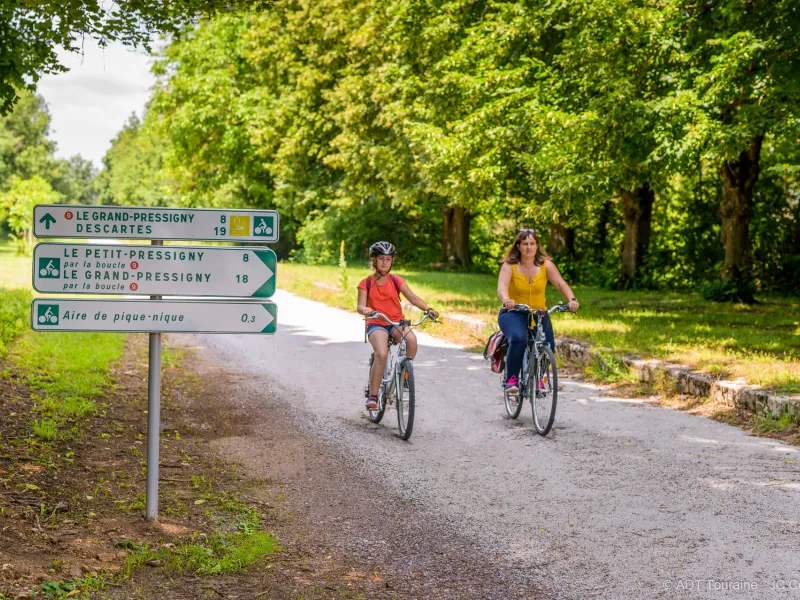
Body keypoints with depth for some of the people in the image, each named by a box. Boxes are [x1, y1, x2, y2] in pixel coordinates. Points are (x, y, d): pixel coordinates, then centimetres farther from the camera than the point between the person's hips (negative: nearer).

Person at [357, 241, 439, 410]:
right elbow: (360, 306, -8)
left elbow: (412, 297, -5)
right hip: (376, 324, -2)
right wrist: (365, 310, -33)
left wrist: (428, 309, -22)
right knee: (381, 354, -30)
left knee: (411, 340, -32)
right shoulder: (366, 284, 3)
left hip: (397, 322, 2)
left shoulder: (396, 281, 6)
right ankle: (373, 396, -20)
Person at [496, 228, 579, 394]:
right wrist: (506, 300, -48)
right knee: (519, 339, -34)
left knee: (548, 348, -17)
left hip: (538, 314, 3)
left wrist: (571, 299, -35)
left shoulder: (546, 265, -3)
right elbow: (502, 286, -25)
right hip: (513, 314, -3)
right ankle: (512, 379, -16)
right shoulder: (509, 266, -8)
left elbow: (560, 283, -15)